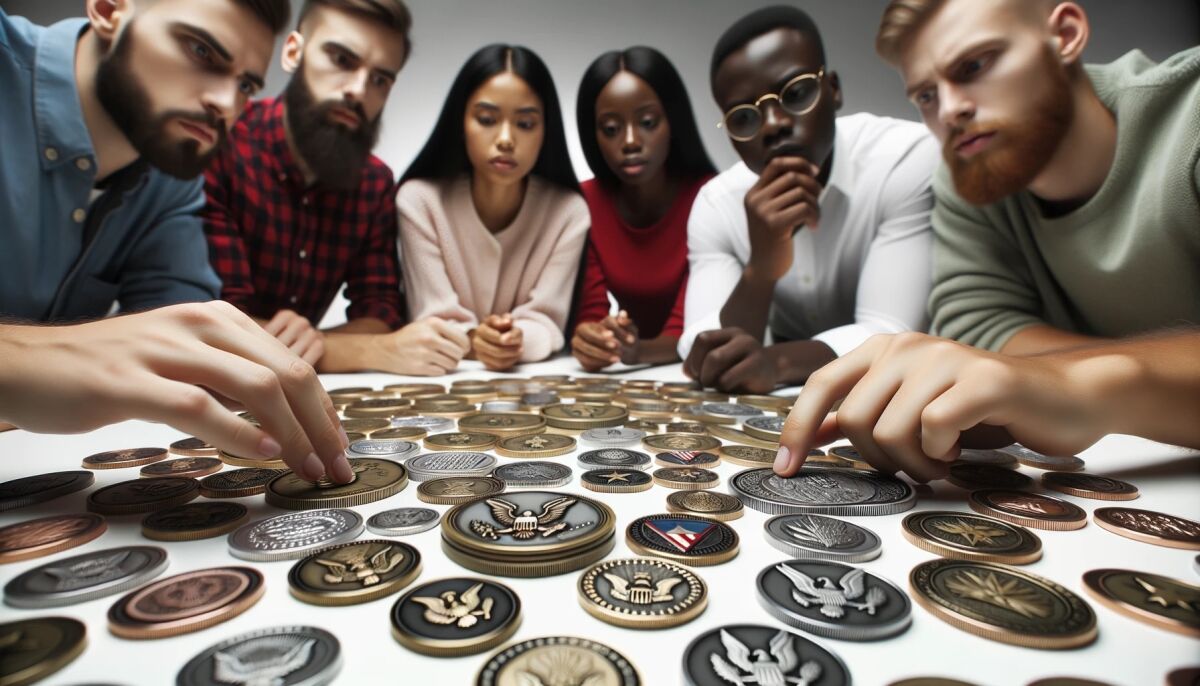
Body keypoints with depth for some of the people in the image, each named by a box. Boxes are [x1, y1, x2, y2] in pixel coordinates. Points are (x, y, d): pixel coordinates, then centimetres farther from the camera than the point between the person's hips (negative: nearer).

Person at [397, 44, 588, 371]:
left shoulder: (569, 212, -8)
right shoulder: (418, 200, -9)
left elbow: (546, 320, -11)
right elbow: (434, 322, -12)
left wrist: (518, 339, -32)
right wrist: (471, 340, -32)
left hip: (533, 374, 0)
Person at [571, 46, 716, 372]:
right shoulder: (585, 203, -5)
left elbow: (687, 332, -18)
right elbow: (590, 313, -8)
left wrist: (639, 350, -37)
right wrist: (590, 340, -30)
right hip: (633, 373, 4)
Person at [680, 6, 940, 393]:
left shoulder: (908, 160, -17)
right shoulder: (715, 205, -9)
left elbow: (891, 336, -23)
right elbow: (703, 353, -18)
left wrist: (776, 360, -39)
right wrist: (761, 269, -34)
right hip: (796, 402, 2)